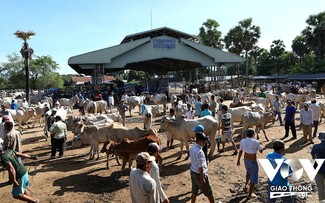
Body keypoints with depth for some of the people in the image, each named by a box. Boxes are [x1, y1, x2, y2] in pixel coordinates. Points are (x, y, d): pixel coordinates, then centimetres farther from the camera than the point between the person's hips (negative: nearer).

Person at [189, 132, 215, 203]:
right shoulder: (199, 152, -29)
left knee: (194, 192, 19)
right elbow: (200, 167, -26)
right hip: (199, 174, -8)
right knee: (209, 192, 15)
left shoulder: (192, 148, -1)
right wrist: (202, 178, -19)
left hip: (193, 172, 8)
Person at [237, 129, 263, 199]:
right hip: (253, 161, -5)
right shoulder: (255, 142, -22)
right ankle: (250, 194, 21)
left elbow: (240, 152, 1)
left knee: (248, 172, 34)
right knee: (253, 177, 11)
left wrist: (238, 160, 13)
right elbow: (261, 151, -8)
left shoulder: (242, 141, -9)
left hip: (246, 160, 5)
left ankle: (246, 185, 45)